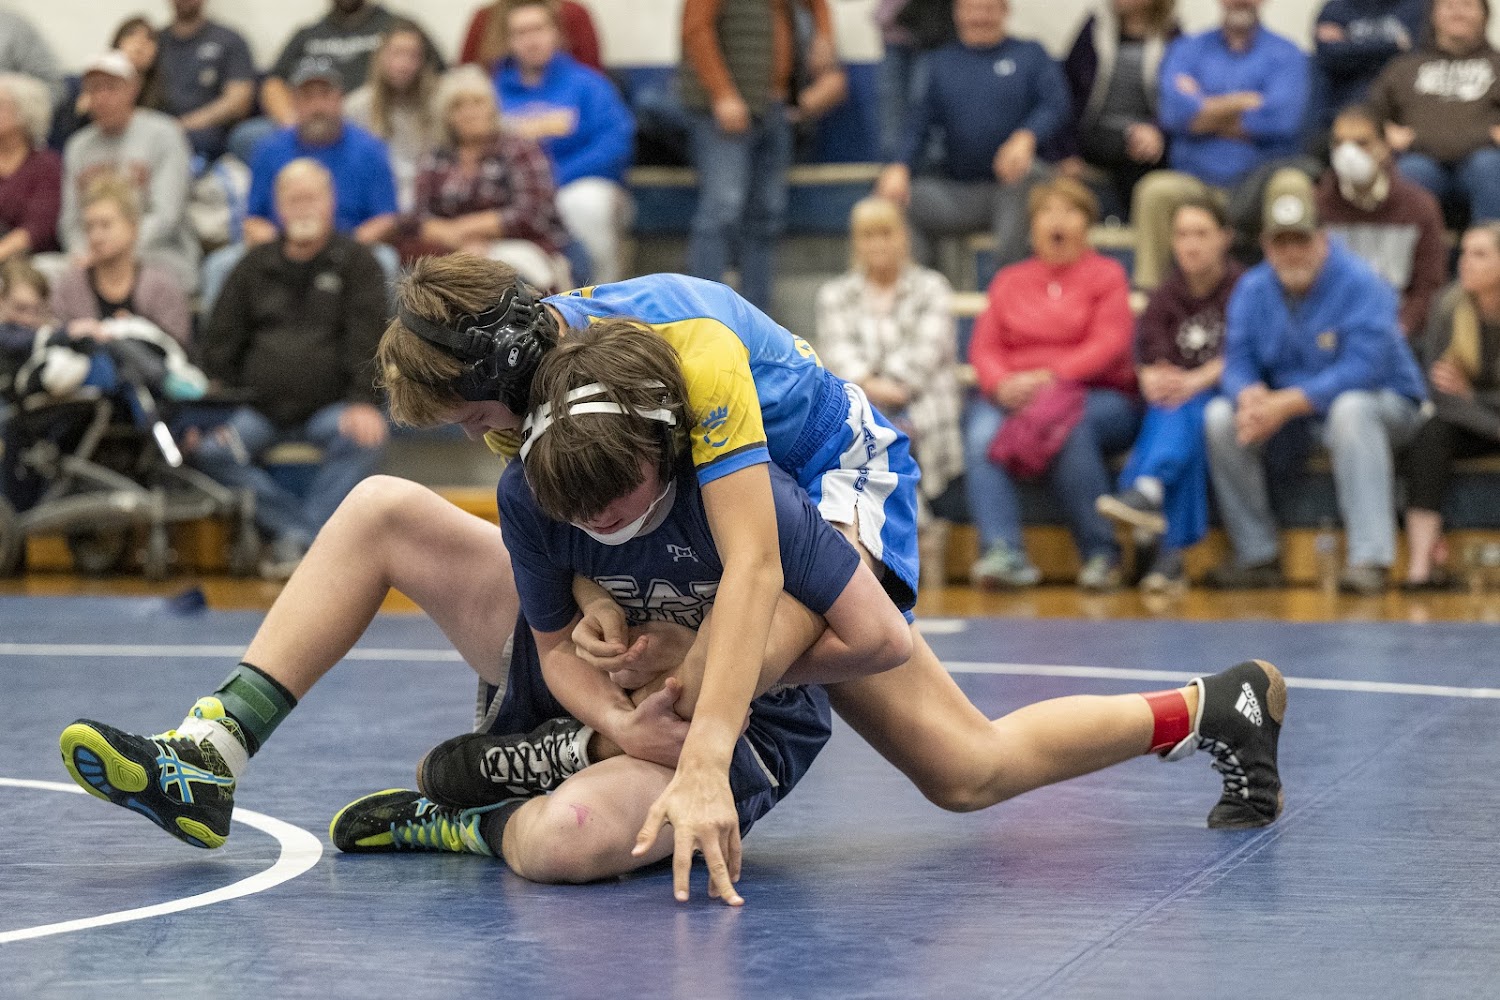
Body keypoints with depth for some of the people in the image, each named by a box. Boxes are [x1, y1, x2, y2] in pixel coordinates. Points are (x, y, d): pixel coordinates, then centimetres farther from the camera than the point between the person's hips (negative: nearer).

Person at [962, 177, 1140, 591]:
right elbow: (984, 347, 10)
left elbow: (1109, 347, -5)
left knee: (1067, 425, -37)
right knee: (982, 431, -31)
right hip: (1014, 396, 3)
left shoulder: (1106, 275, 10)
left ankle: (1101, 553, -28)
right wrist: (1002, 383, -13)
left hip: (1098, 396, -3)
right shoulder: (1008, 281, 21)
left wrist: (1047, 377, -19)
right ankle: (1002, 552, -43)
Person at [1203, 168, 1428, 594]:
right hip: (1291, 419, 5)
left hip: (1386, 404, -5)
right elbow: (1237, 362, -3)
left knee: (1350, 409, -39)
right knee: (1220, 417, -17)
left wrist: (1286, 403, -34)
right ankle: (1258, 556, -11)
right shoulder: (1252, 290, 0)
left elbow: (1362, 369, -28)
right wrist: (1251, 395, -29)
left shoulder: (1360, 284, -18)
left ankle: (1370, 559, -41)